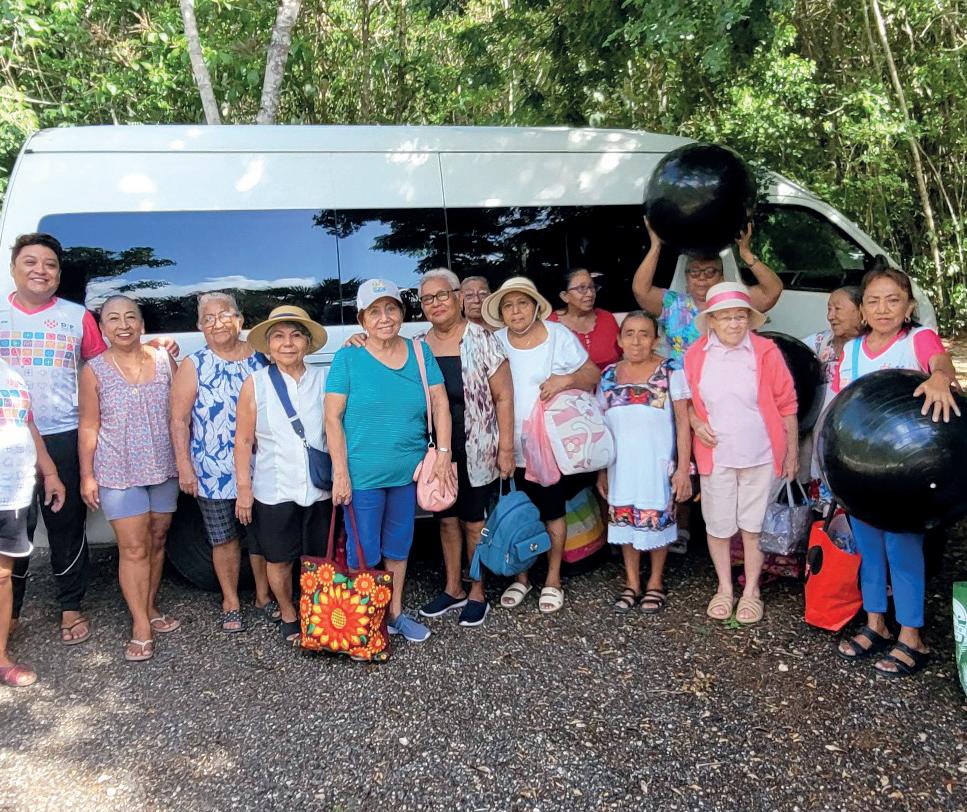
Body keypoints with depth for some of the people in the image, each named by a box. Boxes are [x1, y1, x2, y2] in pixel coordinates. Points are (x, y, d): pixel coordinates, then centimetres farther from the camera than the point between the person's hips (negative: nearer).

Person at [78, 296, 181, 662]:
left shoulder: (164, 360, 1)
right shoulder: (94, 370, -5)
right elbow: (89, 426, -2)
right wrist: (87, 475, -4)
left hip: (164, 468, 3)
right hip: (119, 473, -3)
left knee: (157, 541, 12)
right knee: (133, 549, -2)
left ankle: (150, 607, 29)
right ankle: (141, 625, 6)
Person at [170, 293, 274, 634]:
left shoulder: (259, 358, 4)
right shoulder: (194, 366, -2)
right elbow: (179, 420, -3)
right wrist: (184, 465, -9)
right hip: (213, 473, -2)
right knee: (225, 539, 7)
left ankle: (263, 594, 29)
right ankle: (231, 601, 24)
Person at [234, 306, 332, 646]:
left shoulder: (325, 379, -1)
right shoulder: (255, 384, -2)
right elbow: (244, 440, 0)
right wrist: (243, 487, -3)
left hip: (320, 489, 1)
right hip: (274, 491, 0)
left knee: (320, 560, 12)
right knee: (279, 560, 11)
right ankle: (288, 616, 33)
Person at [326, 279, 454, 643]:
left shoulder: (420, 352, 3)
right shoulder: (348, 358, -8)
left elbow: (440, 404, 2)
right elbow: (333, 417, -9)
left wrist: (444, 454, -6)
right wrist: (340, 473, -13)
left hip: (408, 472, 4)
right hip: (362, 474, -4)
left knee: (398, 546, 19)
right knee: (364, 552, 5)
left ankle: (395, 613, 35)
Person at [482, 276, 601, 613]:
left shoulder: (558, 335, -5)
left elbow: (593, 374, -3)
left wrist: (567, 379, -22)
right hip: (511, 446, 3)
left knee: (552, 511, 8)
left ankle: (553, 580, 22)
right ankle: (521, 577, 27)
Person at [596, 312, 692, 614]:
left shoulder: (669, 372, -5)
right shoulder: (609, 375, 7)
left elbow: (683, 422, -5)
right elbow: (602, 426, 11)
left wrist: (683, 468, -10)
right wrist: (601, 470, 10)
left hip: (657, 464, -3)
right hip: (621, 464, 3)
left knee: (657, 520, 5)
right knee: (625, 520, 9)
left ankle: (655, 582, 24)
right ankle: (632, 583, 25)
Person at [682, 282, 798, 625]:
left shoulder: (766, 352, -6)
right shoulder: (695, 355, -1)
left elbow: (786, 405, -1)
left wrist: (792, 452, 0)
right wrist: (696, 422, -8)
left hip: (760, 454, -1)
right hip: (715, 454, 2)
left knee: (754, 524, 8)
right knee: (718, 524, 9)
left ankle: (751, 591, 24)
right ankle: (724, 588, 28)